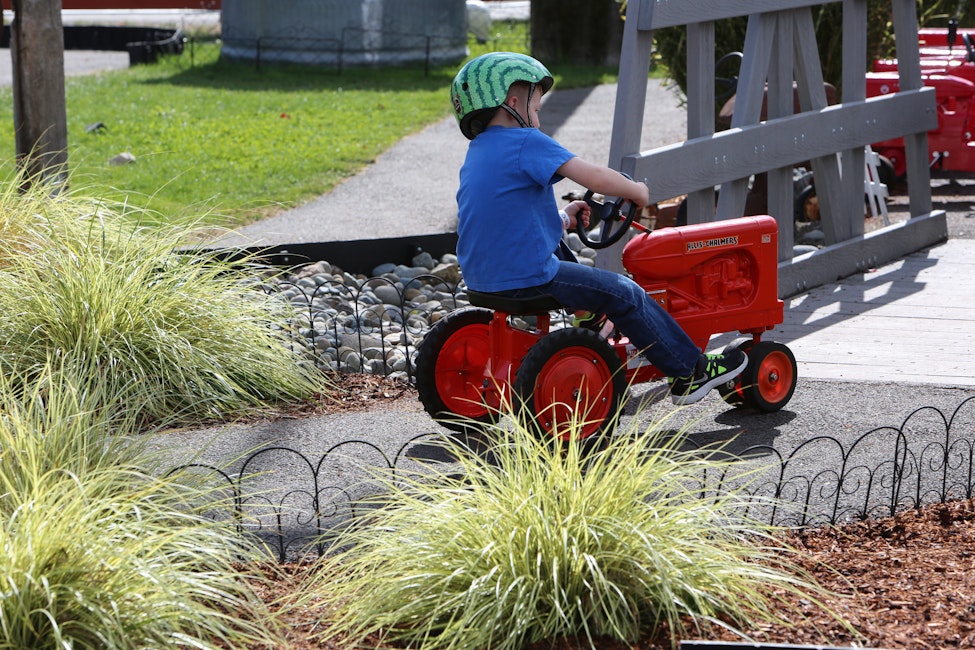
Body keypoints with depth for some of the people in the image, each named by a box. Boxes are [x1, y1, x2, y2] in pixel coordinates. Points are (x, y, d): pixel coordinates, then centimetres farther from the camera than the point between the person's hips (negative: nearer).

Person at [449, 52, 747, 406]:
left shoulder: (477, 151, 14)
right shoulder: (527, 142, -14)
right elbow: (596, 178, -18)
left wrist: (562, 218, 15)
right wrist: (637, 191, 0)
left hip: (481, 275, 9)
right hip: (527, 277, -9)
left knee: (580, 273, 33)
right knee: (625, 295, 3)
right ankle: (690, 373, 10)